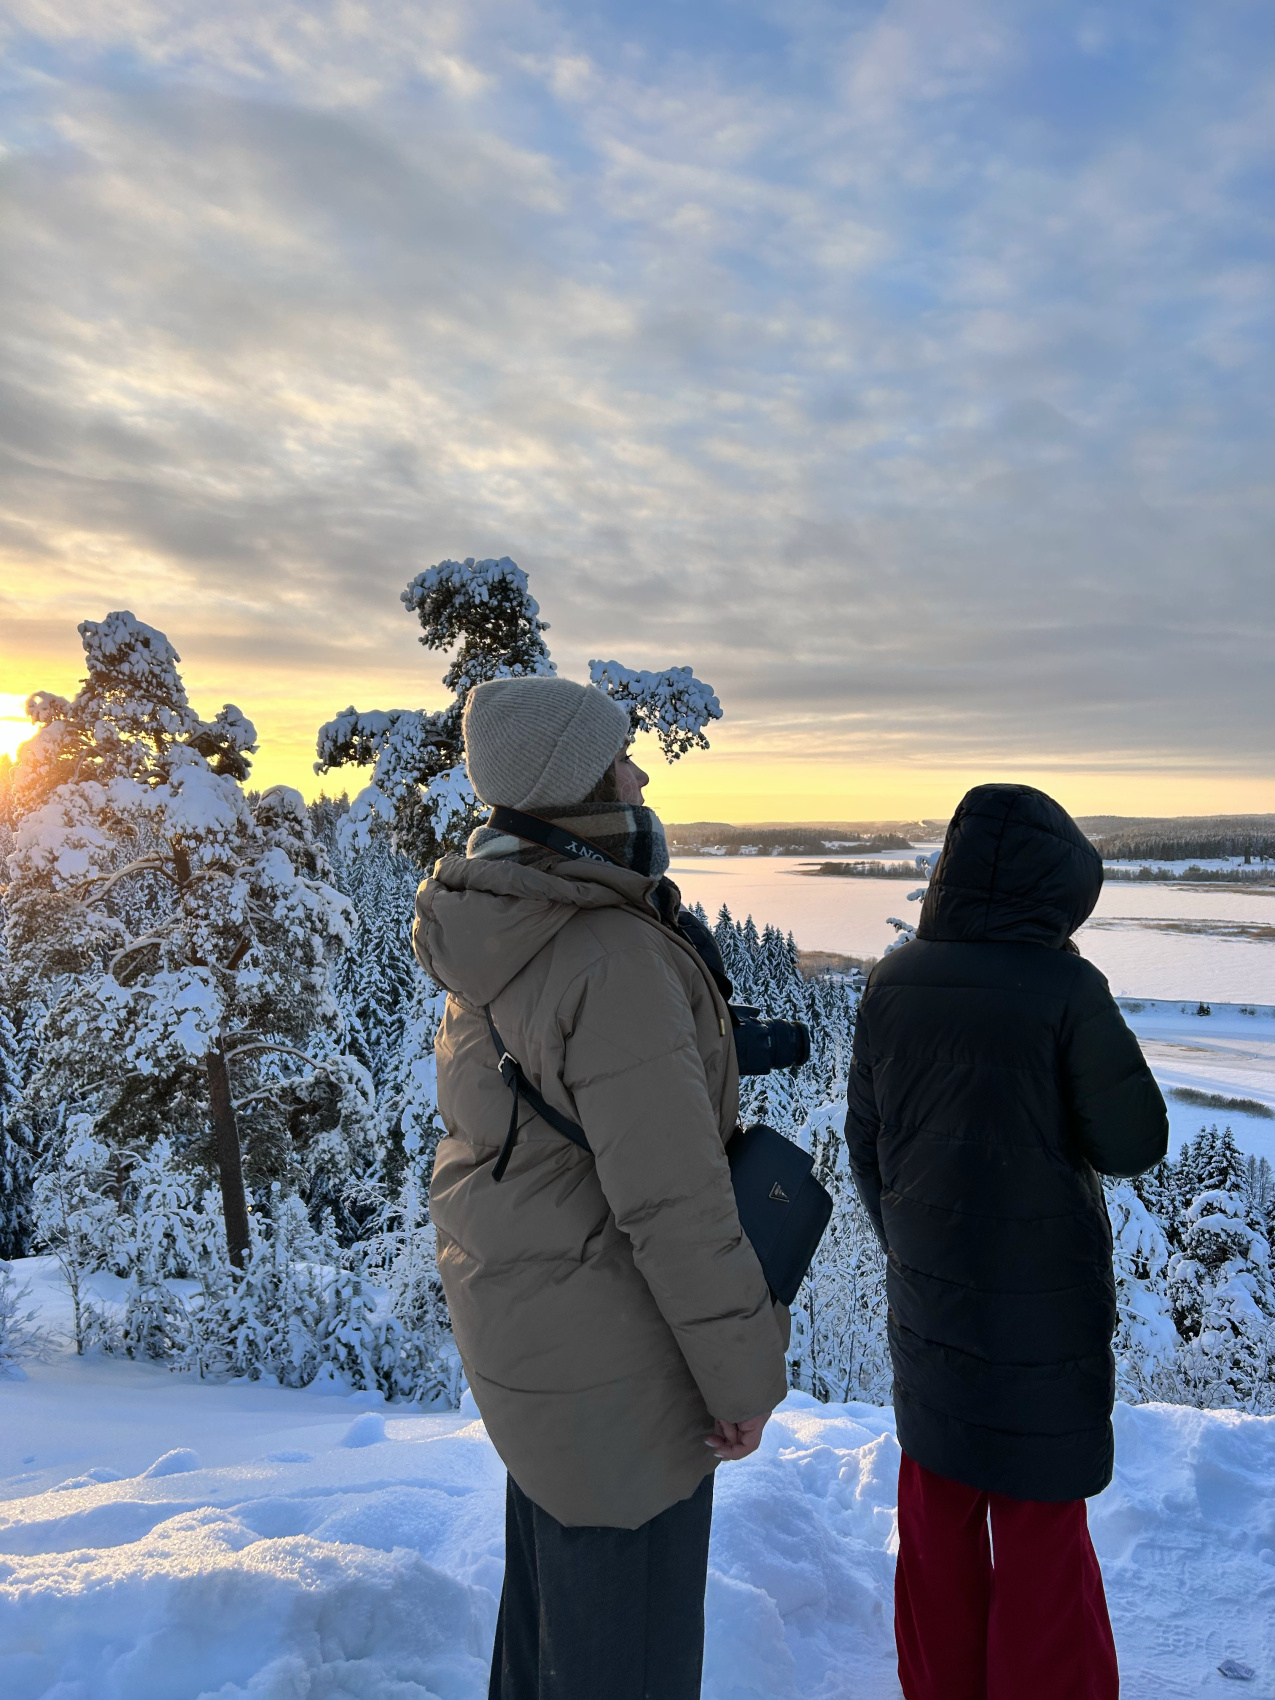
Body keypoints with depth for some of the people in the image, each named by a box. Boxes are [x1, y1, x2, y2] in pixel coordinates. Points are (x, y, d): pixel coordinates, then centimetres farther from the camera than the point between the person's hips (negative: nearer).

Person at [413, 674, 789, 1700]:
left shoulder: (498, 944, 1)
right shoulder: (616, 962, -28)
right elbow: (673, 1196, -26)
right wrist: (744, 1376, -15)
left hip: (519, 1321, 9)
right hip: (611, 1356, -9)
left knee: (552, 1578, 28)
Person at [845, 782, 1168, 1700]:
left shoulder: (893, 982, -6)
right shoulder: (1068, 990, -20)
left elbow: (866, 1141, 2)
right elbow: (1132, 1143, -12)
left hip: (925, 1287, 5)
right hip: (1041, 1297, -4)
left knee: (936, 1495, 21)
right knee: (1040, 1516, 14)